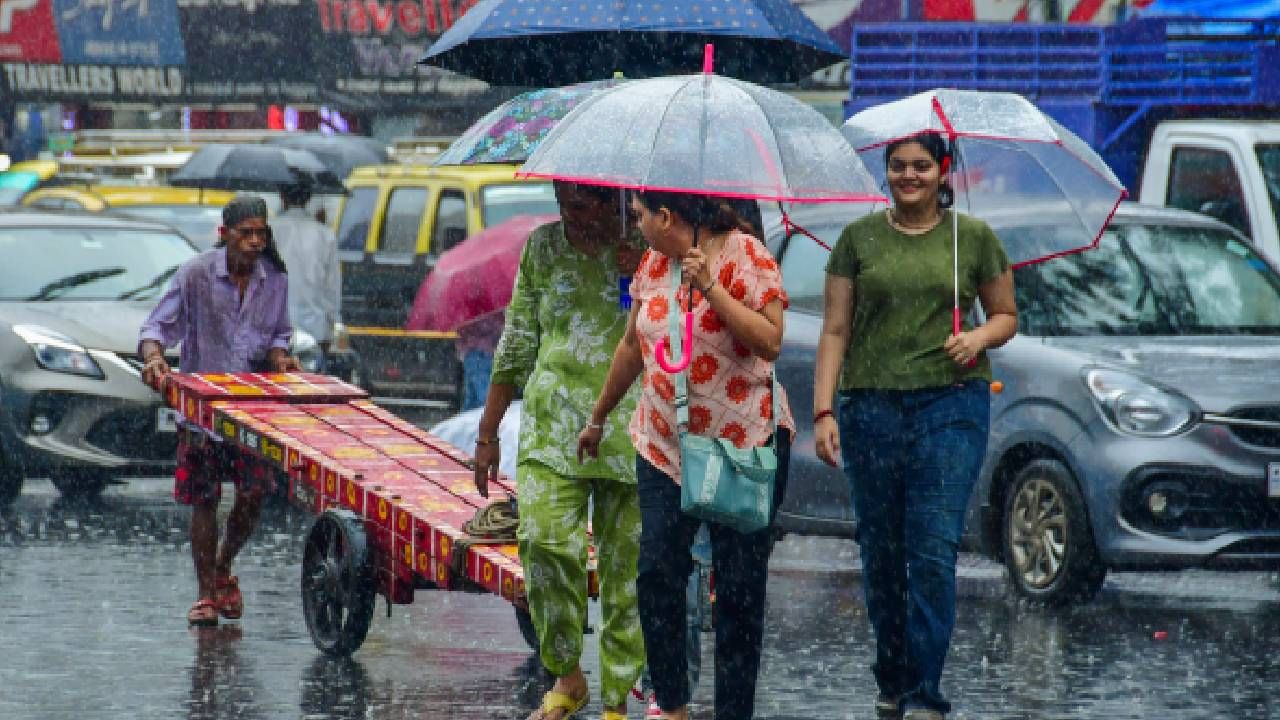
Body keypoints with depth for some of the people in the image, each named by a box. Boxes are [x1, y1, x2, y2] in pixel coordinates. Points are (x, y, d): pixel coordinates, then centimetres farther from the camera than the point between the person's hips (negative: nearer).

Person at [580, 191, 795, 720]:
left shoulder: (745, 255, -10)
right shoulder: (653, 263, 8)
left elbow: (770, 341, -19)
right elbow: (632, 346, 20)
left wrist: (710, 286, -23)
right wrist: (597, 419, 27)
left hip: (744, 442, -5)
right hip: (664, 445, 5)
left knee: (739, 585, -2)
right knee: (656, 571, -3)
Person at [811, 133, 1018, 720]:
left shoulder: (973, 237, 5)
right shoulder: (859, 238, 7)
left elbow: (1006, 315, 14)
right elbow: (835, 330, 5)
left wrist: (981, 337, -8)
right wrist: (823, 411, -4)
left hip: (950, 406, -2)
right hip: (872, 407, 2)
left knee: (934, 552, -10)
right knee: (880, 552, 6)